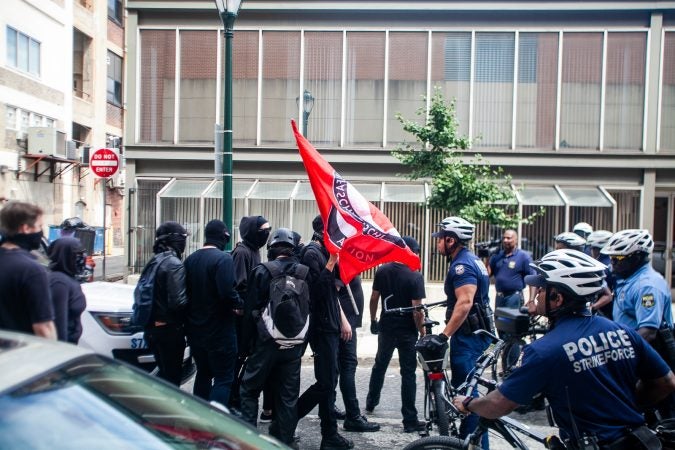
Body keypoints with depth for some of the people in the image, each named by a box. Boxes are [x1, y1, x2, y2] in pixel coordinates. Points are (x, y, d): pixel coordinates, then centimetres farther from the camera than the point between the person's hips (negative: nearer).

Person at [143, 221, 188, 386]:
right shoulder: (174, 264, -18)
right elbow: (178, 301, -23)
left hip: (152, 327, 8)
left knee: (164, 373, 21)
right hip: (169, 329, -8)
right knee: (172, 376, 3)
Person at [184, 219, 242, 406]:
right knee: (224, 378, 1)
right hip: (218, 330, -8)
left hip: (195, 329, 8)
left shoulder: (190, 259, 6)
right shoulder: (223, 258, -17)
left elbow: (186, 292, 10)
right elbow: (227, 291, -27)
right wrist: (239, 304, -10)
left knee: (203, 373, 22)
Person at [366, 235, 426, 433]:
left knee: (379, 365, 23)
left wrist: (373, 320, 17)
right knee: (408, 373, 2)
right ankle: (410, 420, 7)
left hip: (386, 328, 5)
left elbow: (374, 298, 4)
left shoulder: (382, 270, -2)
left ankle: (371, 402, 38)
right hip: (407, 331, -4)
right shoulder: (415, 276, -17)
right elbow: (417, 310, -18)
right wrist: (423, 334, -9)